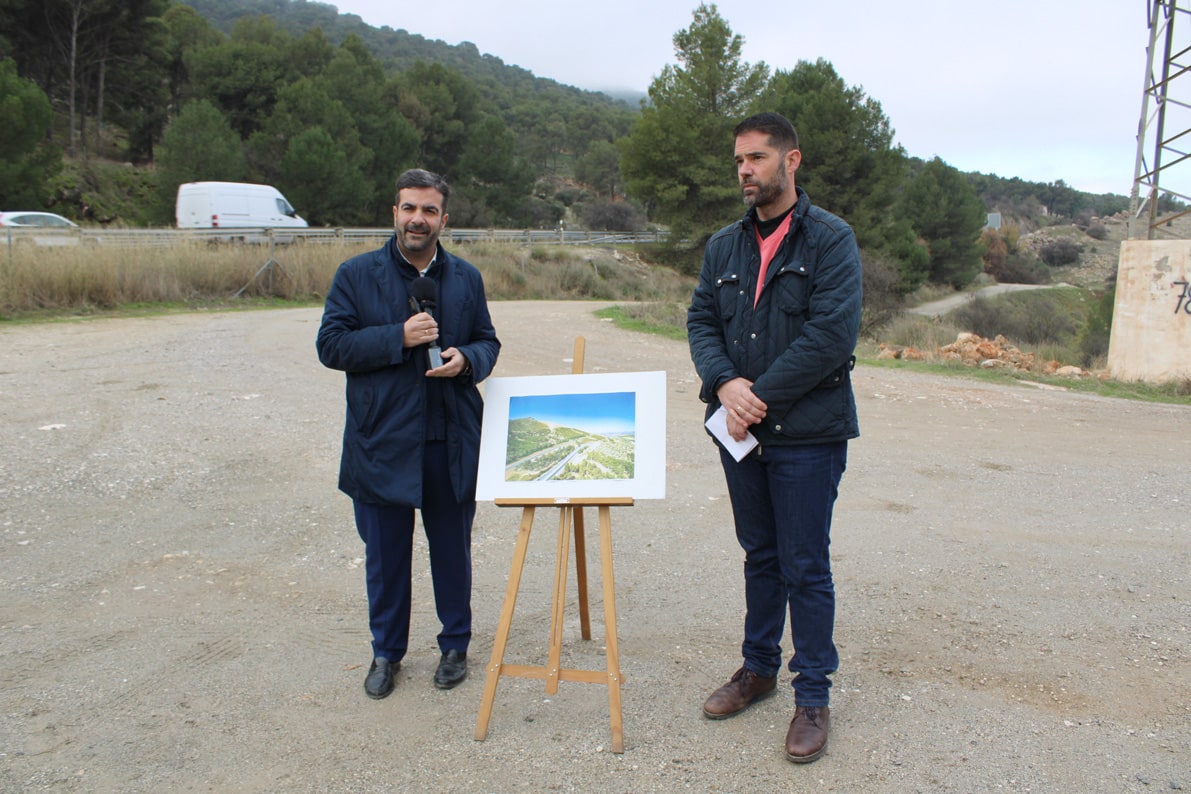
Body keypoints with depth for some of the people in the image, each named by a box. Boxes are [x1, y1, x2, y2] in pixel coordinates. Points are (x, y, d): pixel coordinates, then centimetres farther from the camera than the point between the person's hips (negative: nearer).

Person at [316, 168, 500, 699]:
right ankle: (386, 652, 30)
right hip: (383, 442, -2)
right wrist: (398, 337, -18)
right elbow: (331, 346, -7)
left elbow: (487, 341, 12)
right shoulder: (356, 275, -1)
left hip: (452, 443, 2)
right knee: (385, 554, 11)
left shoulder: (466, 277, 8)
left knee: (453, 550, 14)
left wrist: (466, 358, -12)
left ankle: (455, 645, 32)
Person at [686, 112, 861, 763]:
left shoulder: (830, 239, -8)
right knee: (760, 557, 18)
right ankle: (758, 667, 35)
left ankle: (812, 695, 18)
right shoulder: (723, 246, 10)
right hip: (740, 431, 5)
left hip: (807, 435, -5)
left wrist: (760, 395, -17)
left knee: (805, 568, 3)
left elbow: (832, 335, -17)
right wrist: (725, 384, -14)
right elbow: (701, 321, 5)